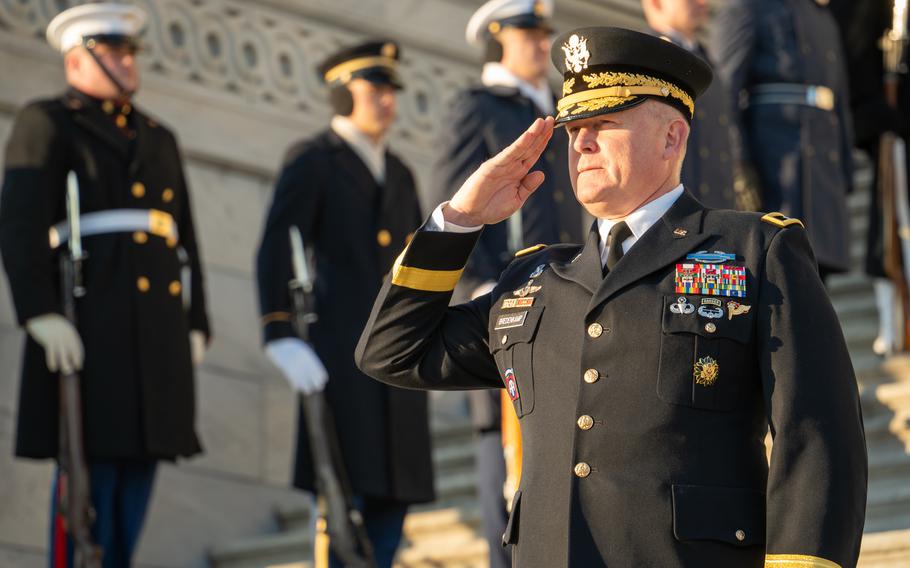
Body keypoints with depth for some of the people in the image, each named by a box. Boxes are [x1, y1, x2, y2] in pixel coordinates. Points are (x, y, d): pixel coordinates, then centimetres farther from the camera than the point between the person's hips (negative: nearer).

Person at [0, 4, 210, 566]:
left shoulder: (159, 138, 25)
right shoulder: (46, 124, 4)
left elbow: (186, 240, 24)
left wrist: (196, 326, 12)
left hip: (157, 328, 7)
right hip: (87, 327, -7)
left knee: (133, 489, 3)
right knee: (87, 482, -11)